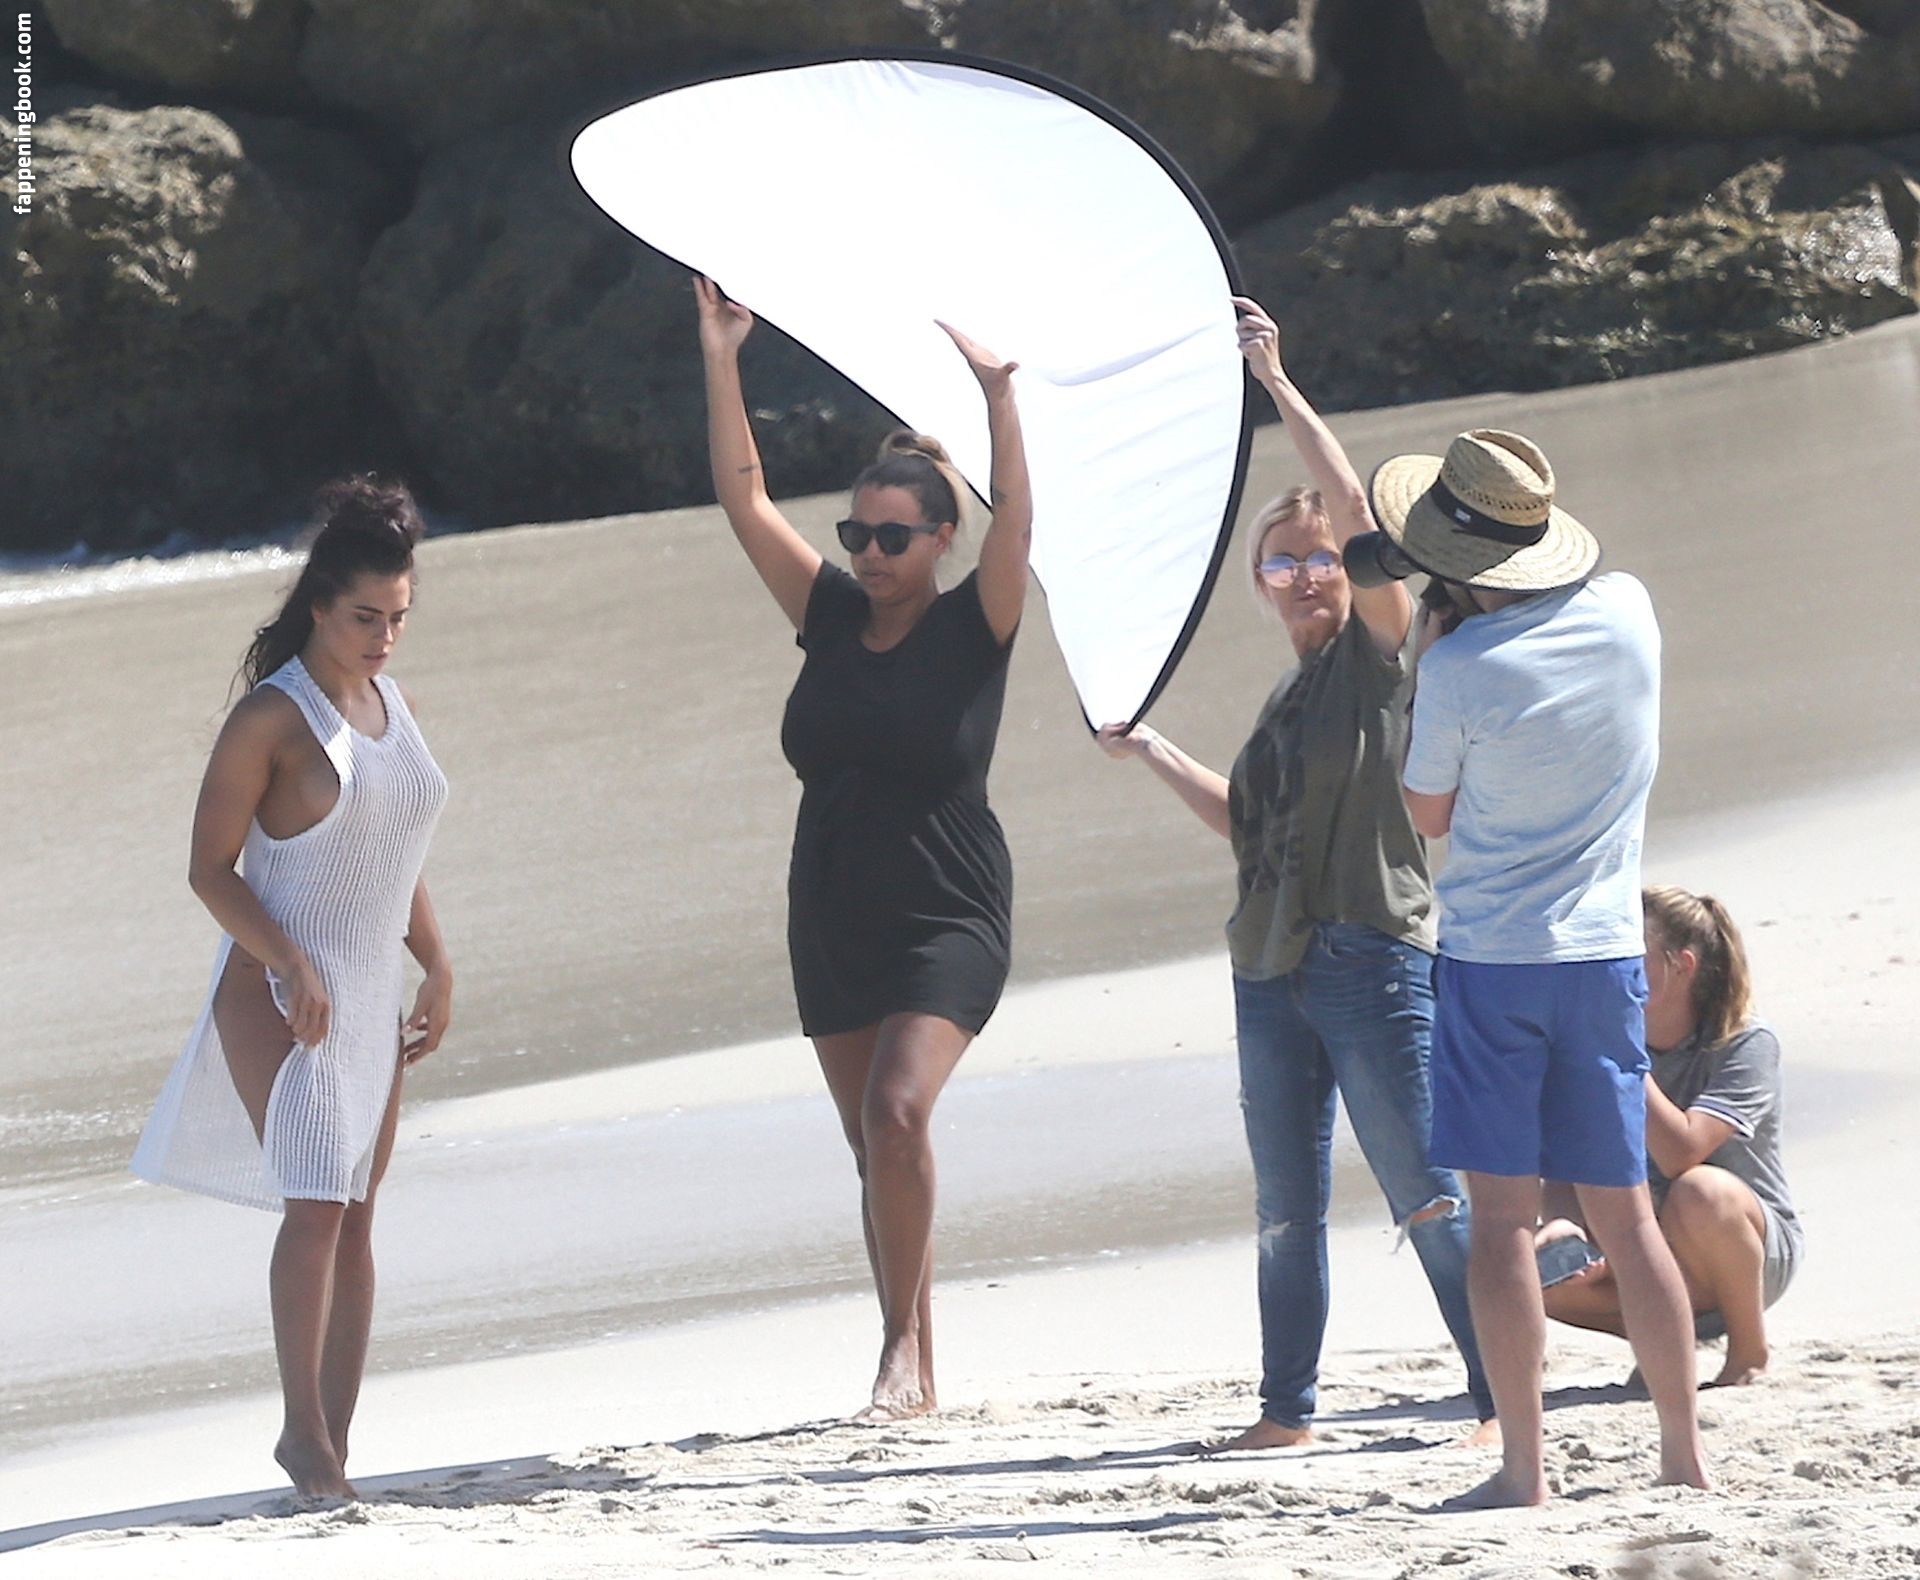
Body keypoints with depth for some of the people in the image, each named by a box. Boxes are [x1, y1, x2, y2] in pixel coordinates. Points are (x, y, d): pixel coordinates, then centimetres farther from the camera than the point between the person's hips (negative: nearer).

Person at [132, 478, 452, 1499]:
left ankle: (331, 1442, 7)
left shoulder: (390, 704, 12)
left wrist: (437, 966, 14)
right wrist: (287, 961, -21)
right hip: (279, 994, -7)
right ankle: (305, 1431, -16)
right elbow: (211, 867, -10)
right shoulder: (272, 716, -10)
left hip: (371, 997, 7)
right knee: (315, 1204, -18)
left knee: (355, 1220, 5)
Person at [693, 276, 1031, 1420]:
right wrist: (722, 360, -2)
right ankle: (915, 1371, 13)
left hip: (950, 922, -5)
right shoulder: (834, 618, 5)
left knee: (898, 1110, -24)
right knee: (875, 1145, 7)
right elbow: (746, 500, 3)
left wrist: (999, 398, -27)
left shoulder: (973, 629, -5)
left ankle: (905, 1335, -15)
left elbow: (1016, 526, -21)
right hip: (834, 924, 6)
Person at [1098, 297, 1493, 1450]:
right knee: (1287, 1212, 10)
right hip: (1272, 968, 8)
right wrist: (1152, 752, 26)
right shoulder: (1288, 695, 19)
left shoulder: (1382, 650, -2)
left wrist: (1280, 384, -14)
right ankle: (1288, 1410, 16)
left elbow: (1360, 512, -14)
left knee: (1431, 1200, -8)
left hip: (1374, 957, -8)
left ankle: (1501, 1399, -6)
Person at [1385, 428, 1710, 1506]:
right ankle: (1686, 1451, 12)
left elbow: (1430, 815, 0)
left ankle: (1524, 1469, -4)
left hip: (1492, 958, -5)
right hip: (1606, 952, 5)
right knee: (1625, 1214, 11)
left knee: (1502, 1214, -2)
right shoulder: (1629, 613, 0)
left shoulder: (1461, 668, -14)